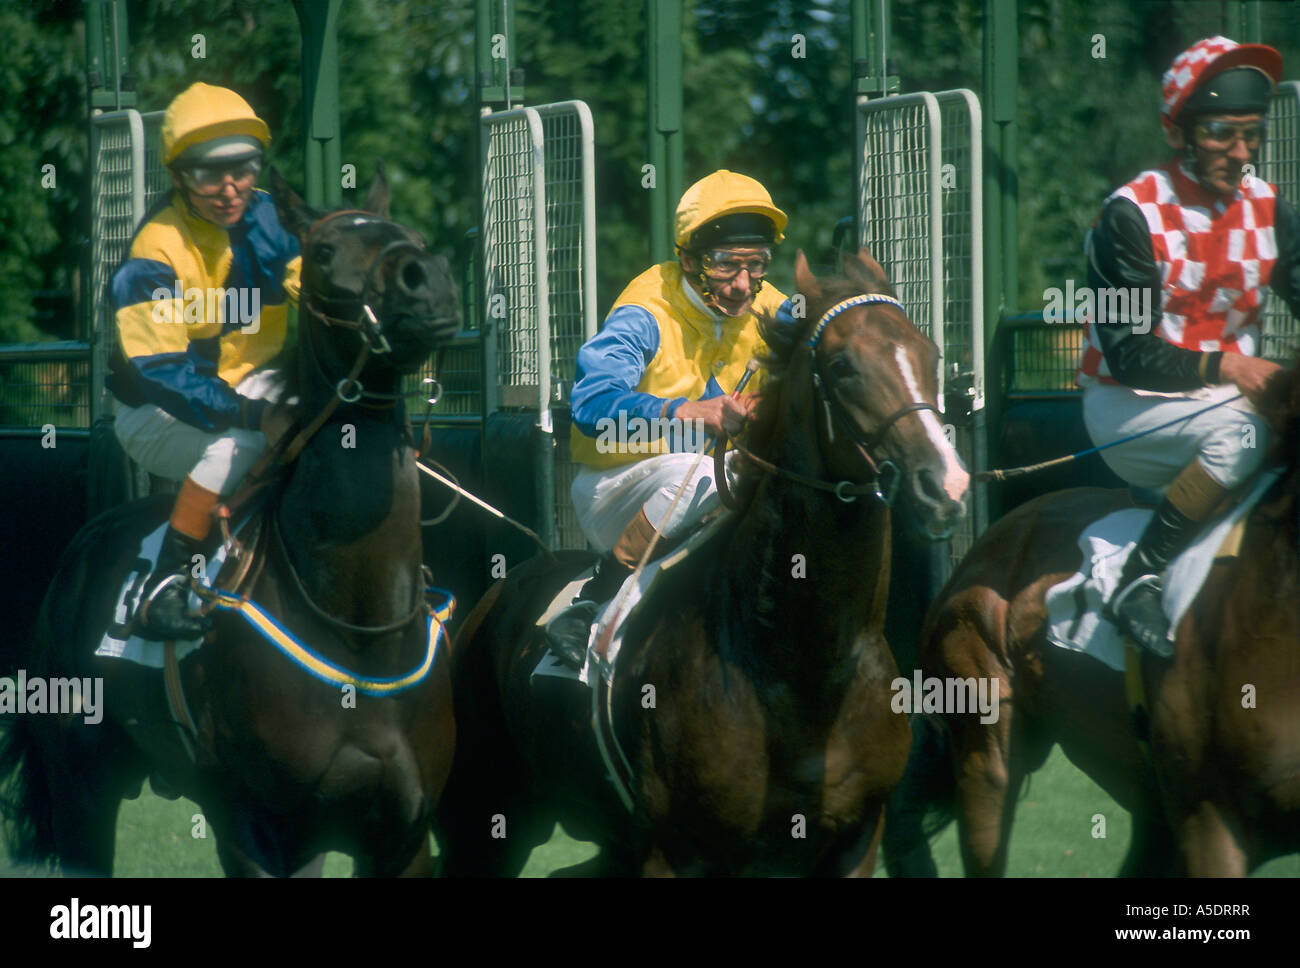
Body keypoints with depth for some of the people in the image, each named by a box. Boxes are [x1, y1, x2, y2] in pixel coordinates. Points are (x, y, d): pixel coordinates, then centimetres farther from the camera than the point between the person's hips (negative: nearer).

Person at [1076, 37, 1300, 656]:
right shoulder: (1133, 216, -13)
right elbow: (1126, 354, -18)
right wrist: (1221, 367, -30)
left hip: (1226, 393, 6)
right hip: (1125, 406, -6)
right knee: (1238, 433, -35)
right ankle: (1137, 582, -30)